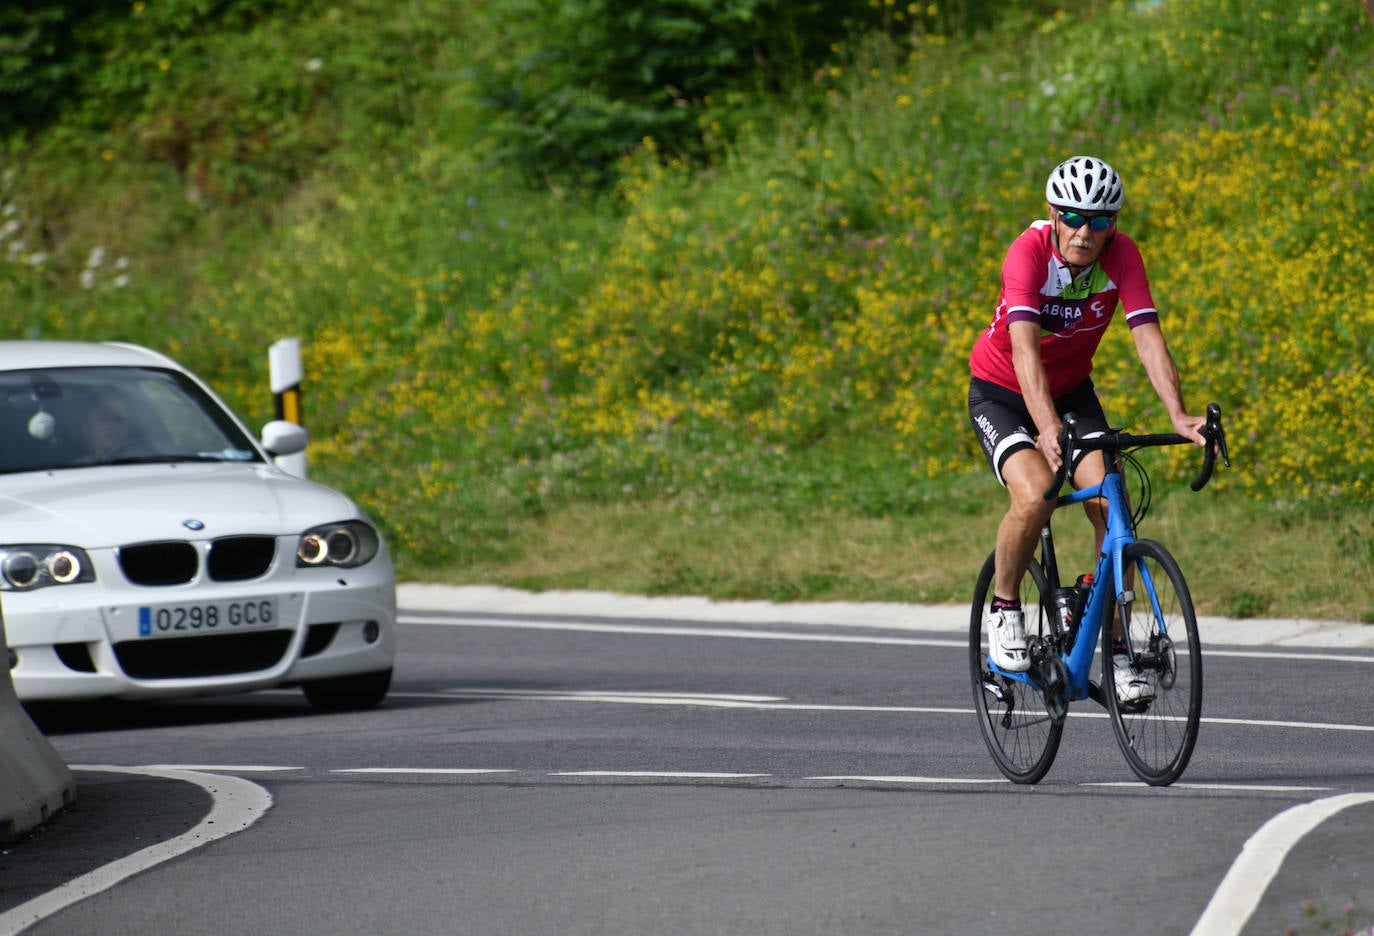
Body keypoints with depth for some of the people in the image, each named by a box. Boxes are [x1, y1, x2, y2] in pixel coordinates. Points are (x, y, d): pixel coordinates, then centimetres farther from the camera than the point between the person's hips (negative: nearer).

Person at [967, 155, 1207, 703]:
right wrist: (1048, 429, -57)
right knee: (1036, 494, -29)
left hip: (1071, 391, 4)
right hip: (1000, 392, -4)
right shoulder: (1030, 252, -30)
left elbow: (1148, 338, -28)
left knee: (1110, 504, -16)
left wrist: (1179, 416, -44)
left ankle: (1119, 654, -5)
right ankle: (1004, 609, -2)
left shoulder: (1121, 256, -19)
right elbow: (1024, 347, -43)